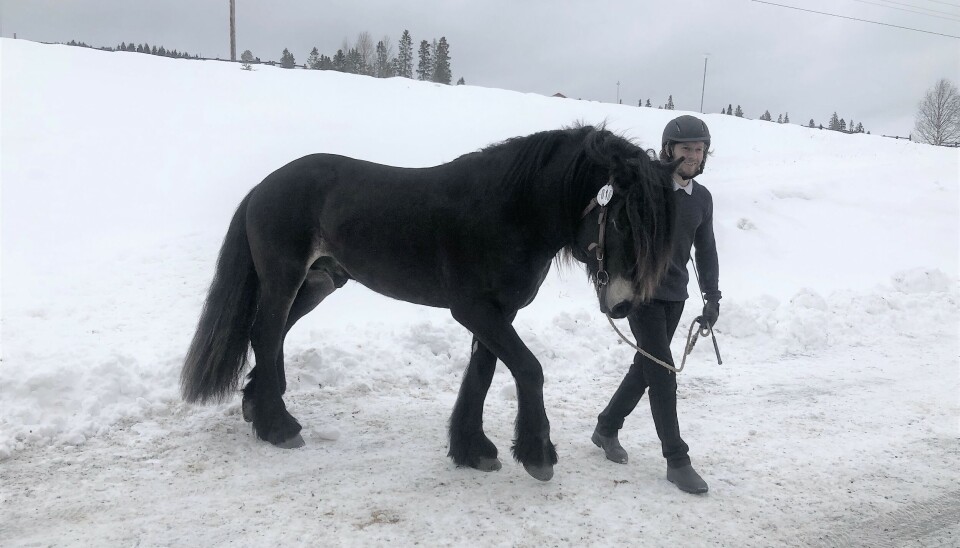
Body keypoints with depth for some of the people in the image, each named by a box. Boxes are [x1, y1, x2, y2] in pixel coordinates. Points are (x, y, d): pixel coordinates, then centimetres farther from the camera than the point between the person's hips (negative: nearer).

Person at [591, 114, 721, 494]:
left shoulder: (702, 198, 7)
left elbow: (706, 250, 12)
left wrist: (712, 297, 7)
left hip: (675, 296, 7)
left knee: (645, 367, 14)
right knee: (663, 373, -8)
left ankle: (607, 428, 33)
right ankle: (677, 460, 1)